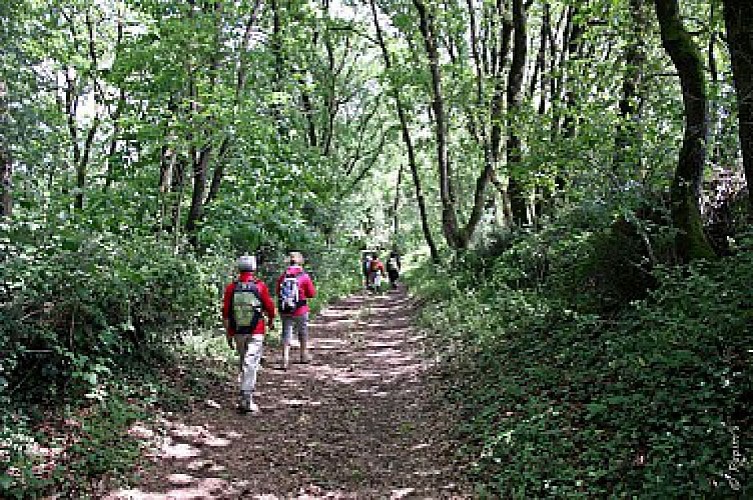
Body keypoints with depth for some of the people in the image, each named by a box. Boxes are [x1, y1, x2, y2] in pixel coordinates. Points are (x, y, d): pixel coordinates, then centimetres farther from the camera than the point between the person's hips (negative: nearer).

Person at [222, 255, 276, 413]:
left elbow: (225, 313, -1)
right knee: (251, 364, -3)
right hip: (256, 332, -3)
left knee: (242, 362, 20)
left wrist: (228, 334, 8)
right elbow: (269, 307, 1)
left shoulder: (231, 287, -2)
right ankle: (246, 400, -8)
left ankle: (245, 393, 32)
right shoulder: (260, 286, -7)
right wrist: (271, 321, 21)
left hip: (237, 331, 3)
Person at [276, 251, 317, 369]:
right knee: (303, 333, 18)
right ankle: (304, 356, 32)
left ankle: (285, 359, 0)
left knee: (286, 335, 7)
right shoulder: (304, 277, -9)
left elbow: (278, 292, 5)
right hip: (300, 311, -1)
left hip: (285, 312, 2)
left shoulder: (282, 277, -3)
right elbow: (312, 293, -3)